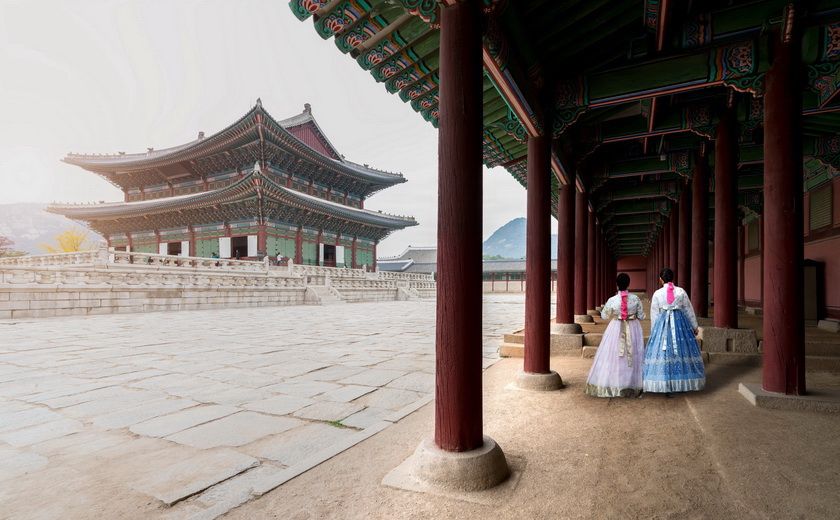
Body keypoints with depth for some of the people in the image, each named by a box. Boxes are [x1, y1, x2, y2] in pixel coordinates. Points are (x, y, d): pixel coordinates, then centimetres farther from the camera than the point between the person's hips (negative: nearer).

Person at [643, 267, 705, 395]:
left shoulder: (657, 294, -3)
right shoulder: (681, 291, 0)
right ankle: (683, 383, 18)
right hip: (680, 322, 1)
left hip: (663, 323, -1)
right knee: (681, 350, 10)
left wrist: (654, 331, 13)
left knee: (663, 351, 2)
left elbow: (654, 314, 2)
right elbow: (689, 310, 7)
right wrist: (694, 327, 18)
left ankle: (666, 386, 4)